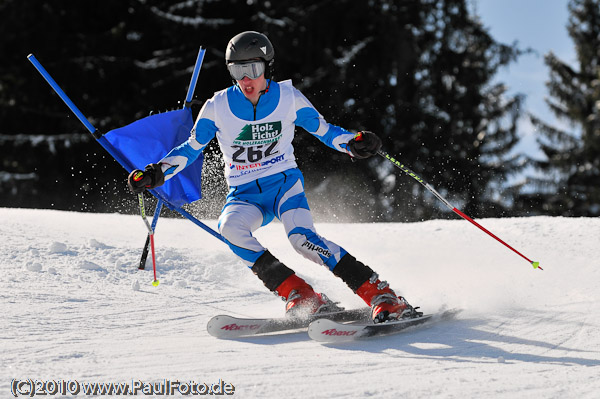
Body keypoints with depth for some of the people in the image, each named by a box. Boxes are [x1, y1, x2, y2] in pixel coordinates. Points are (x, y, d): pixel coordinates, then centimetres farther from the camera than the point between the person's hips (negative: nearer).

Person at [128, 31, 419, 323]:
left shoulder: (288, 98, -5)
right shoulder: (218, 107, -4)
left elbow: (324, 130, 5)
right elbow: (191, 148, 7)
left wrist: (353, 143, -16)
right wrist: (156, 174, -7)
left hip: (284, 182, -2)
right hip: (244, 195, 2)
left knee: (302, 237, -31)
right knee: (230, 228, -33)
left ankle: (383, 297, -31)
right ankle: (300, 297, -30)